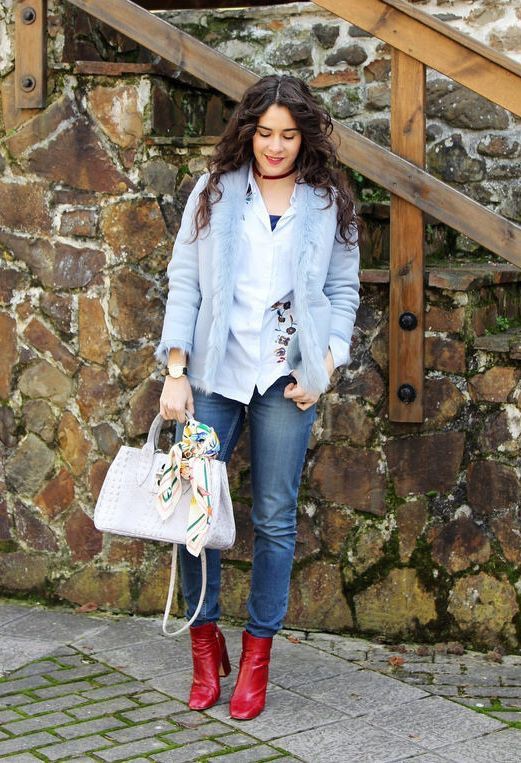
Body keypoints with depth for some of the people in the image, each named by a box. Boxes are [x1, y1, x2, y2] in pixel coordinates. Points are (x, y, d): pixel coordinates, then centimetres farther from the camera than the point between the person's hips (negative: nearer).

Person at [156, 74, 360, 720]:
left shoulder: (328, 204, 7)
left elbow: (343, 292, 9)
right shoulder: (214, 193, 5)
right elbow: (183, 283, 1)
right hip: (212, 375, 0)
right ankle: (205, 643, 17)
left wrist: (323, 365, -4)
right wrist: (175, 370, -7)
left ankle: (257, 654, 15)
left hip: (286, 381, 0)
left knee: (275, 519, 3)